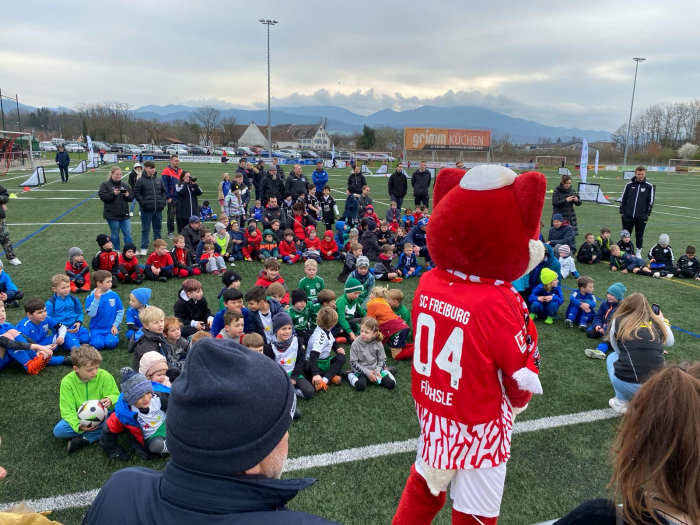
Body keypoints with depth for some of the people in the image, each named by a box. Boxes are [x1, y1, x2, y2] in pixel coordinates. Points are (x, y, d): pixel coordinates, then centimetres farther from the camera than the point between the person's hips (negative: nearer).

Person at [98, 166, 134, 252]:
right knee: (115, 234, 8)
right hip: (112, 215, -3)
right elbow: (102, 197, -13)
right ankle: (117, 251, 19)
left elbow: (132, 197, 9)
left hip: (124, 214, 3)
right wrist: (113, 193, -24)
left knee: (128, 233, 2)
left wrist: (128, 195, -13)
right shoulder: (105, 185, -3)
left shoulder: (125, 185, 10)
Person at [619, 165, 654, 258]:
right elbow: (623, 199, 8)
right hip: (627, 216, 1)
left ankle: (638, 253, 19)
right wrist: (622, 211, 3)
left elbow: (650, 202, 3)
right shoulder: (629, 185, 4)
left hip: (641, 217, -1)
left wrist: (647, 213, -2)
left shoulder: (649, 186, 1)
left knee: (639, 235, 7)